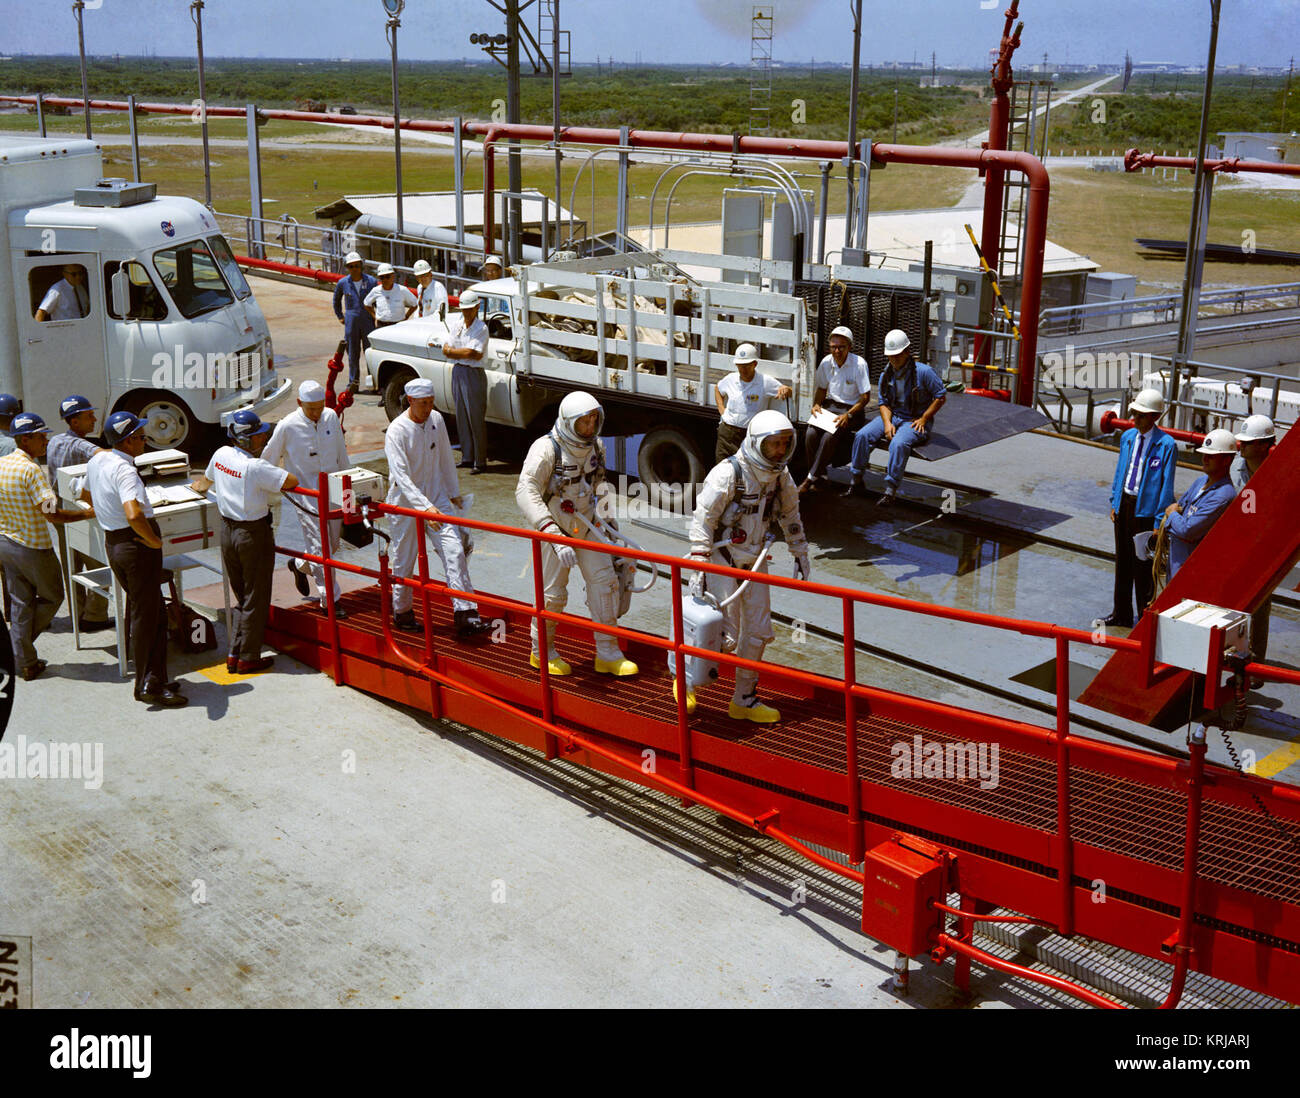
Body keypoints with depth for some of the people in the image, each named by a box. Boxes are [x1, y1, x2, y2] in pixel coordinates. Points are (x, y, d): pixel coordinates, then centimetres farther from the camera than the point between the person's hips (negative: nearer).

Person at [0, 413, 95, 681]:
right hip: (33, 548, -8)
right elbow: (51, 513, -27)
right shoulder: (30, 470, -22)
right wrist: (89, 513, -21)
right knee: (52, 598, 14)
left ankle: (25, 663, 18)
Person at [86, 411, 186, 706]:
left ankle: (153, 679, 23)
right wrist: (154, 540, -23)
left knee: (145, 612, 18)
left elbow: (86, 494, 27)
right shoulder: (124, 471, -23)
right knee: (146, 616, 0)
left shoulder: (97, 460, 6)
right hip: (137, 545, -9)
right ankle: (149, 685, 6)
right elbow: (134, 516, -39)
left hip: (112, 543, 9)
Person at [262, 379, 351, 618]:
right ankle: (329, 601, 4)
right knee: (321, 547, -6)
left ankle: (299, 565, 43)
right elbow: (268, 461, -1)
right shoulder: (287, 426, -13)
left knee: (333, 545, 14)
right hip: (306, 495, -5)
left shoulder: (331, 417, 0)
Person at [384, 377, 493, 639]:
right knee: (404, 559, 8)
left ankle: (466, 616, -12)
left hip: (436, 495, 4)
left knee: (454, 551, -9)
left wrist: (454, 492, 18)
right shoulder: (397, 431, -18)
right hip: (406, 500, -4)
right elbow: (401, 476, -26)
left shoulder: (436, 419, 0)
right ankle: (401, 613, 29)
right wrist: (425, 508, -36)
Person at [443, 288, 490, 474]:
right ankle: (467, 458, 21)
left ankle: (480, 462, 0)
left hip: (474, 374, -7)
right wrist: (465, 352, -14)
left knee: (476, 419, -5)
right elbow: (446, 350, 3)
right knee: (462, 418, 12)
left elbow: (476, 354, -19)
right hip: (458, 372, 7)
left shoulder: (481, 329, -11)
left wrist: (453, 351, -8)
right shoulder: (456, 325, 9)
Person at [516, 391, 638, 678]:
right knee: (552, 592, 0)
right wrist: (553, 534, -44)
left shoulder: (596, 446, -2)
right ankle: (542, 652, 22)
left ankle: (608, 654, 9)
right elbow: (526, 492, -35)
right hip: (553, 525, -6)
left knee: (604, 581, -1)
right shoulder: (546, 449, -24)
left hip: (586, 525, 6)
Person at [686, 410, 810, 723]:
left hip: (754, 561, 7)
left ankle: (744, 700, 20)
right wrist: (699, 567, -23)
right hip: (722, 559, -7)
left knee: (758, 632, 7)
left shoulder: (780, 475, 2)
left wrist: (800, 555, 21)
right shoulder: (728, 473, -20)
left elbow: (790, 515, 19)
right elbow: (702, 519, -19)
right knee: (724, 634, -9)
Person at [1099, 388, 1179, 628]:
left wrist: (1160, 521, -14)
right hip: (1124, 503, 7)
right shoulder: (1127, 437, 5)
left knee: (1143, 565, 2)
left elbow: (1167, 485, -13)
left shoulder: (1166, 445, -15)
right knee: (1122, 561, 15)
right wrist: (1114, 502, 13)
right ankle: (1121, 615, 28)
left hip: (1146, 509, -6)